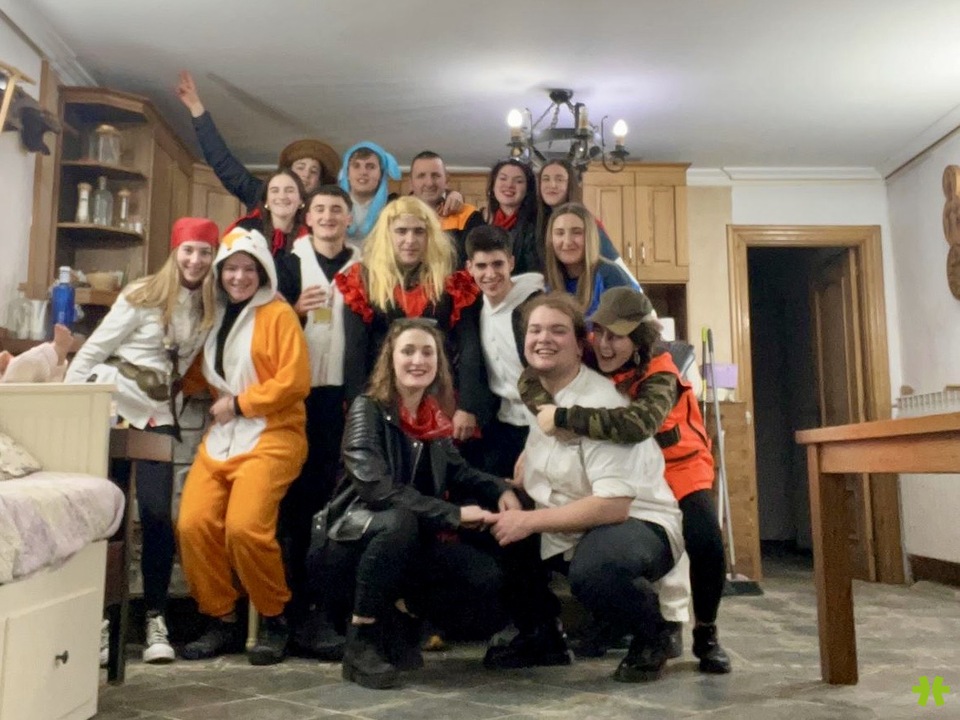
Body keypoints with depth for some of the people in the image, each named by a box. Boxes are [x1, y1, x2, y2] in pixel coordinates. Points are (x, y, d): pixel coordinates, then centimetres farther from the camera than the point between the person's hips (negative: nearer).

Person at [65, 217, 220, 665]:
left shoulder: (211, 309, 7)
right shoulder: (142, 295, -4)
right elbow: (94, 350, -3)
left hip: (158, 415, 2)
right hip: (110, 404, -2)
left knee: (156, 513, -6)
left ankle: (156, 617, 6)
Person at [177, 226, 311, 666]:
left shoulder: (278, 314, -4)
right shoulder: (216, 316, 16)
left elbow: (295, 380, -12)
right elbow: (203, 374, 23)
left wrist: (239, 402, -9)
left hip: (271, 436, -6)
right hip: (221, 436, 6)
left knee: (245, 527, -20)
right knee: (193, 523, -10)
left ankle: (274, 620, 3)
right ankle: (222, 620, 9)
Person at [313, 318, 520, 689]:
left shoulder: (434, 419, 4)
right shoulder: (367, 409, -14)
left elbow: (456, 471, 14)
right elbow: (376, 487, -26)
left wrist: (501, 489, -7)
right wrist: (453, 514, -28)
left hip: (411, 542, 6)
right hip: (356, 542, -6)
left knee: (485, 576, -15)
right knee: (399, 521, -38)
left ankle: (401, 616, 9)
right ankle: (361, 639, -20)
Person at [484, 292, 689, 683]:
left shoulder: (599, 404, -21)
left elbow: (614, 505, -28)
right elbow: (531, 471, 14)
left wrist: (529, 521, -26)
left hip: (636, 523, -8)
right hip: (569, 529, 8)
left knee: (592, 569, -38)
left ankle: (653, 634, -4)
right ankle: (539, 632, 15)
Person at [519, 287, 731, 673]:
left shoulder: (660, 377, -31)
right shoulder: (590, 358, -16)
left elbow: (637, 423, -52)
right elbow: (531, 380, -20)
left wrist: (563, 417, -50)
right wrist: (549, 410, -41)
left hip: (678, 468, -4)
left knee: (706, 543, -23)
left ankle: (706, 635, 3)